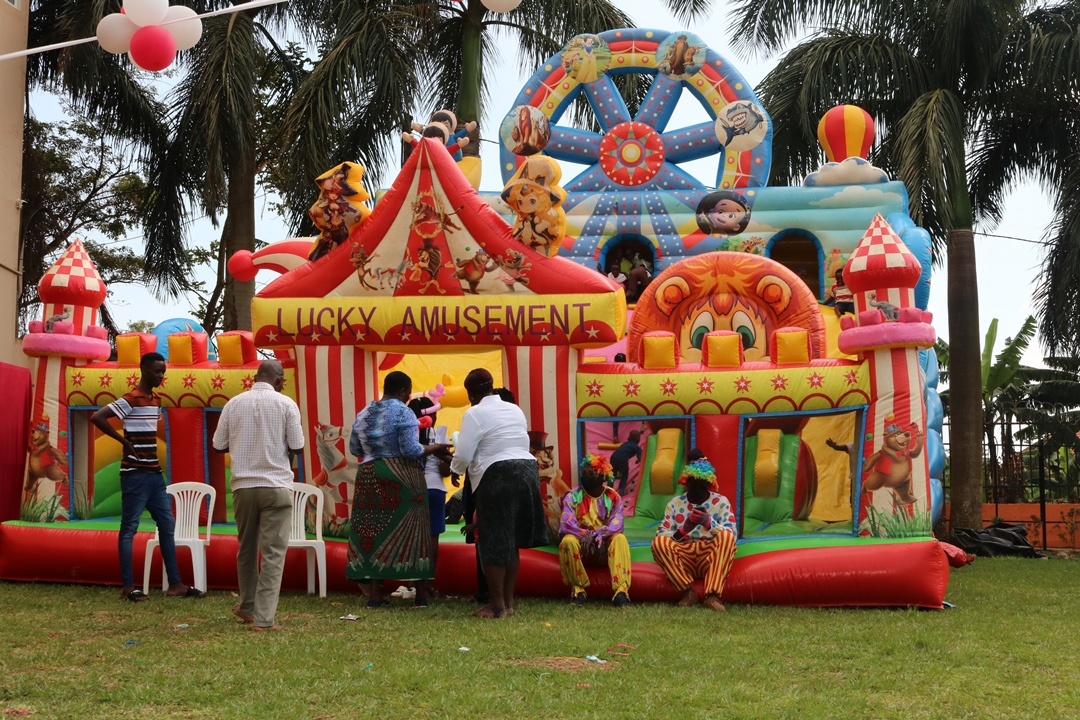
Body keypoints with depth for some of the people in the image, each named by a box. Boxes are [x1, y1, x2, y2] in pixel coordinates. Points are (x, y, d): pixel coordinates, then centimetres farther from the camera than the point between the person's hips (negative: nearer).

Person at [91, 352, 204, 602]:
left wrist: (156, 467, 14)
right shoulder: (130, 400, -13)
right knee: (129, 528, -1)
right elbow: (97, 417, -23)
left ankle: (175, 584, 13)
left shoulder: (157, 401, 12)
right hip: (135, 475, -9)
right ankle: (128, 587, 4)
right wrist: (125, 442, -17)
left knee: (167, 525, 9)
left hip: (155, 474, 9)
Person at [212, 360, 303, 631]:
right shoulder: (285, 404, -5)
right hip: (277, 486, -3)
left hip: (243, 485, 3)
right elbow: (297, 447, -5)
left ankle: (247, 607, 33)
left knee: (246, 548, 18)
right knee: (273, 552, 0)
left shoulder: (234, 403, 2)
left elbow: (219, 445, 6)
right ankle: (264, 618, -5)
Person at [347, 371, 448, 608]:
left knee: (373, 533, 6)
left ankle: (374, 594, 3)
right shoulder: (403, 413, -9)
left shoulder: (363, 414, 10)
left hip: (369, 478, 5)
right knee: (411, 532, 2)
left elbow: (354, 449, 15)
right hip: (401, 480, -5)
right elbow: (411, 450, -15)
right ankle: (421, 594, 5)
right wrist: (435, 448, 0)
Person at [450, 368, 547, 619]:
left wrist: (455, 469, 10)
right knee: (511, 541, 13)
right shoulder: (515, 410, 14)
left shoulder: (475, 414, -7)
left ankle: (498, 605, 3)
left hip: (497, 476, -7)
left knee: (494, 542, 1)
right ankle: (508, 602, 17)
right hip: (527, 470, 7)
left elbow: (464, 455, -10)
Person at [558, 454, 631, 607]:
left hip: (605, 546, 0)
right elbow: (565, 525, -16)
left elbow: (616, 526, -15)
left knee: (620, 538, -31)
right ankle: (578, 588, -17)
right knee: (568, 541, -34)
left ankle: (621, 591, -40)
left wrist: (598, 536, -33)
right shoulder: (573, 497, -2)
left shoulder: (613, 498, 0)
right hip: (581, 545, 0)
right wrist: (586, 535, -31)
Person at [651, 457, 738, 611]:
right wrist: (683, 529, -20)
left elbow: (732, 535, -7)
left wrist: (709, 523, -24)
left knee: (726, 536, -30)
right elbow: (662, 535, -2)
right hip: (683, 560, 1)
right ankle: (688, 591, -24)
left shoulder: (721, 502, 4)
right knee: (659, 541, -26)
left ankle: (712, 595, -37)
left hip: (711, 560, -1)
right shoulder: (675, 503, 7)